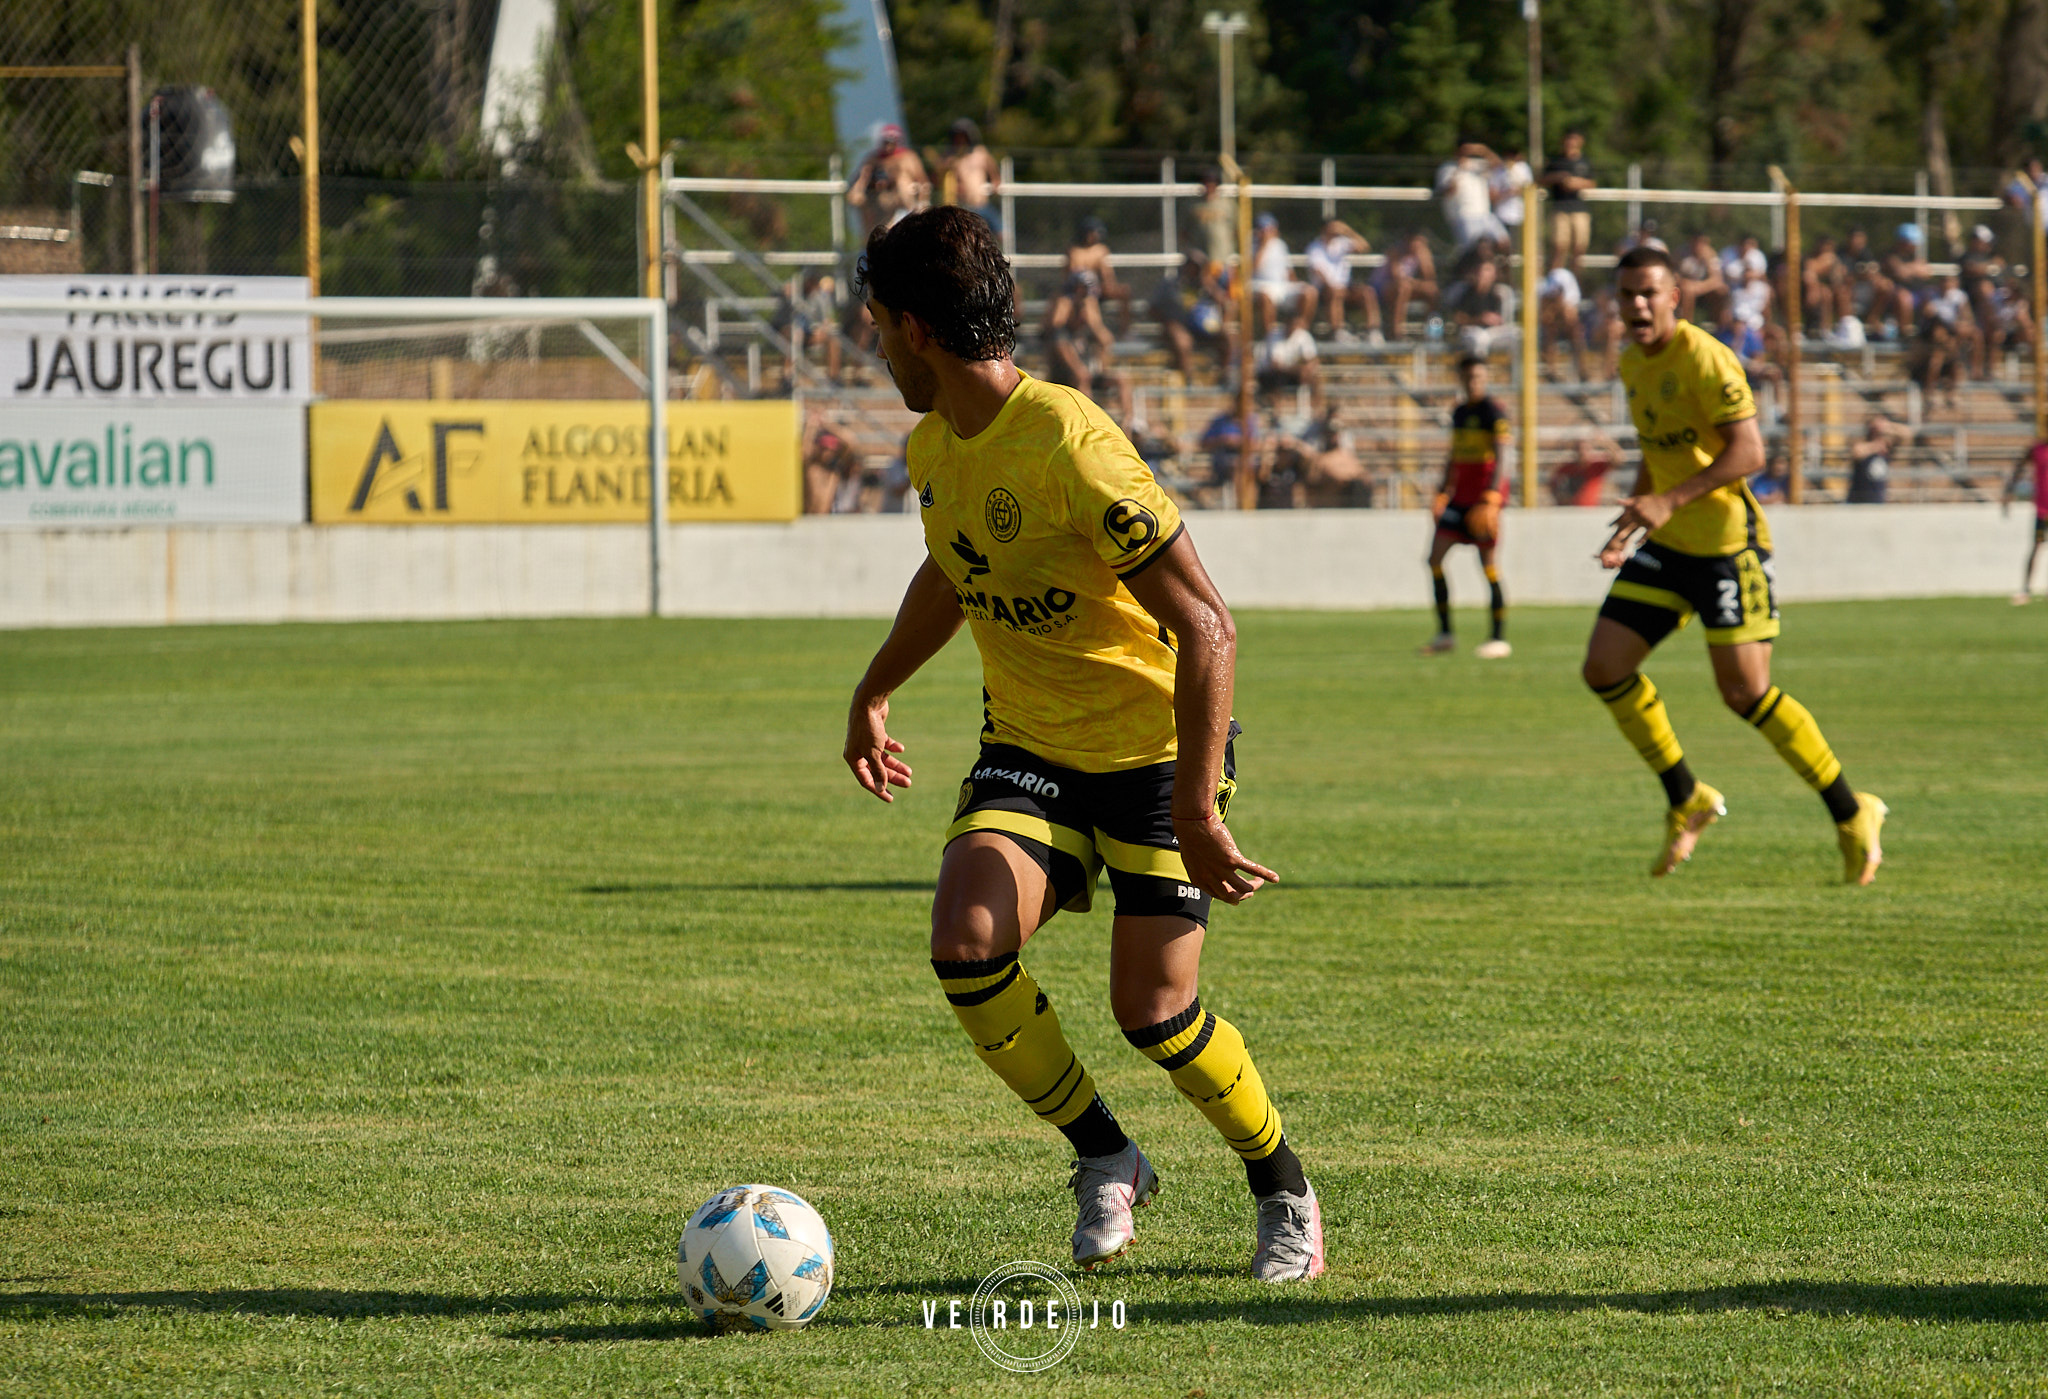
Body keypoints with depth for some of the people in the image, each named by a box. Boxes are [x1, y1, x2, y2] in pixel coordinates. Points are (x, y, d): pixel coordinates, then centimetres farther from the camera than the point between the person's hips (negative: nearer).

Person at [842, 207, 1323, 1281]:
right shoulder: (934, 447, 0)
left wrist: (1197, 809, -26)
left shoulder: (1070, 446, -26)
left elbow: (1206, 629, -26)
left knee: (1154, 1010, -9)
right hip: (1028, 748, 6)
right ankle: (1104, 1161, 3)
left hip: (1156, 748, -6)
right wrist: (873, 693, 31)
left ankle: (1284, 1192, 19)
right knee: (965, 945, -19)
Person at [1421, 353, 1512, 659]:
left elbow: (1500, 457, -15)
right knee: (1435, 557, -1)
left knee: (1488, 564, -6)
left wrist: (1490, 499, -24)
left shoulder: (1494, 412, -8)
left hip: (1485, 494, -7)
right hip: (1461, 495, 7)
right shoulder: (1459, 413, 15)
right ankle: (1445, 634, 6)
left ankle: (1499, 637, 2)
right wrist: (1443, 494, 19)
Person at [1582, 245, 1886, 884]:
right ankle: (1686, 800, 15)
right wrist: (1632, 520, 16)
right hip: (1668, 546, 8)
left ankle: (1851, 814, 5)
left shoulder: (1704, 360, -17)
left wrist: (1667, 503, -30)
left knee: (1746, 692, -10)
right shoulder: (1633, 363, 10)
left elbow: (1748, 452, -23)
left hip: (1728, 543, -8)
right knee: (1604, 667, -1)